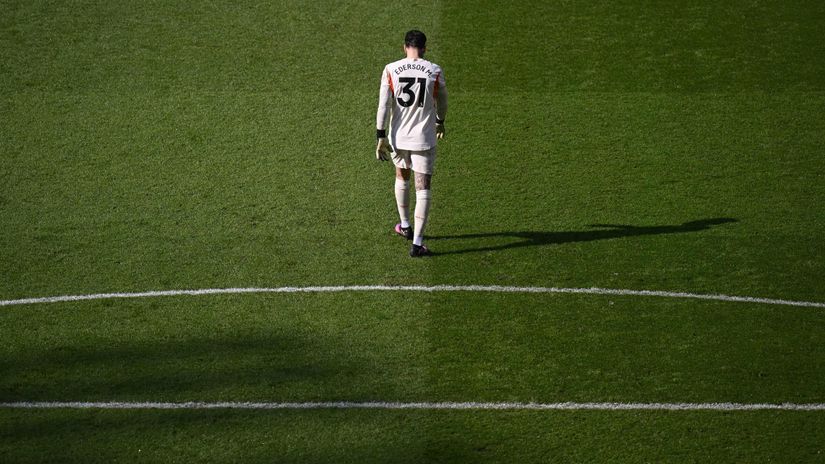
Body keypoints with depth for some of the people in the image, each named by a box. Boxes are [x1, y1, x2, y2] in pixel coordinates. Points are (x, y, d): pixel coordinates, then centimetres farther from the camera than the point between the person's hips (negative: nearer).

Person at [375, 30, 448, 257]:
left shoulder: (391, 70, -6)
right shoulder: (434, 71, -6)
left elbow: (383, 106, -8)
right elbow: (441, 102, 11)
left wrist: (381, 138, -3)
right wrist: (440, 123, 30)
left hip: (398, 137, 2)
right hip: (424, 139, -2)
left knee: (402, 176, 27)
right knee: (423, 189, 1)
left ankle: (405, 226, 42)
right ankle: (417, 243, -5)